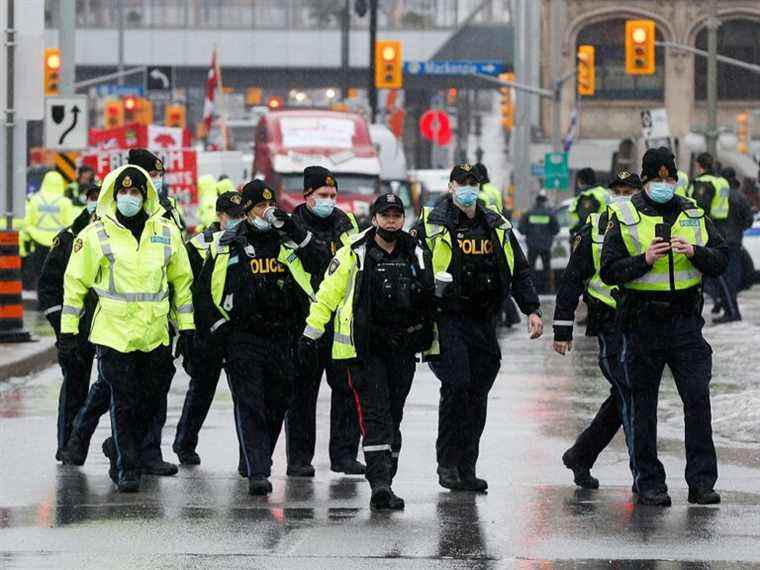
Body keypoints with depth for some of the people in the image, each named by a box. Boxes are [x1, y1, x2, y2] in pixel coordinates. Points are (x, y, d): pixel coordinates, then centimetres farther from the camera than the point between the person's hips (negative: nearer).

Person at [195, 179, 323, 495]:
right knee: (249, 406, -11)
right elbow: (204, 291, 7)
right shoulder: (226, 246, 3)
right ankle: (257, 473, -15)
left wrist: (292, 229, -14)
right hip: (242, 339, -3)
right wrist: (219, 327, -1)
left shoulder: (288, 242, 8)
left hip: (282, 338, 3)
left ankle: (253, 462, 30)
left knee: (276, 406, 10)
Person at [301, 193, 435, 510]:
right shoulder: (354, 254, -4)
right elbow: (327, 296, 2)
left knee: (393, 417, 9)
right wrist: (310, 335, 0)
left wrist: (432, 345, 20)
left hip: (403, 350, 4)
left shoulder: (417, 255, 8)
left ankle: (384, 484, 18)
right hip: (364, 350, -4)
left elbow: (430, 303, 19)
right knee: (375, 415, -13)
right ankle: (380, 486, -20)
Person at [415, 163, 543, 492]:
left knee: (477, 395, 5)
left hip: (483, 323, 5)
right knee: (457, 385, -17)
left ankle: (466, 468, 12)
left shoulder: (498, 227, 14)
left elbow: (519, 272, 20)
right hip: (446, 320, -5)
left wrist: (532, 309, 9)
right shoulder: (431, 224, -1)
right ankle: (447, 463, -8)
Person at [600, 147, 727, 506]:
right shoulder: (625, 219, 2)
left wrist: (695, 252, -12)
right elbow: (609, 271, -4)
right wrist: (644, 260, -19)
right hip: (642, 324, -2)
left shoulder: (694, 216, 11)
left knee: (698, 397, -6)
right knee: (644, 405, 4)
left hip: (685, 321, 2)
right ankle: (649, 484, 11)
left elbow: (720, 261, 8)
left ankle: (701, 481, -2)